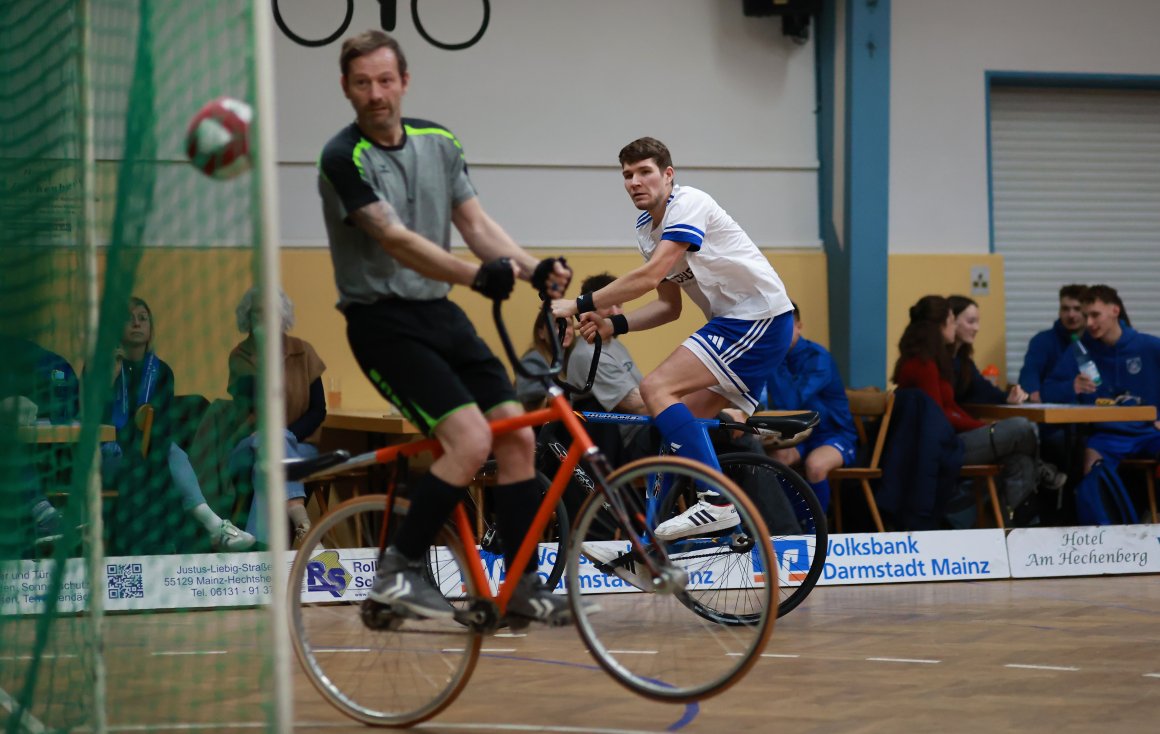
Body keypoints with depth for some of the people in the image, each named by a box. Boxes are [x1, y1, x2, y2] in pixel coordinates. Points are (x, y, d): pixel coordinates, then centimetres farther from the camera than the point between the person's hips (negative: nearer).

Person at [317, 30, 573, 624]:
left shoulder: (438, 143, 8)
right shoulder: (344, 158, -13)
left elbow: (476, 224, 7)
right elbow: (397, 240, -24)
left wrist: (535, 269, -12)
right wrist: (478, 275, -37)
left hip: (441, 313, 7)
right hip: (382, 321, -7)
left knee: (516, 436, -2)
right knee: (470, 439, -21)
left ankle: (522, 585, 8)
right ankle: (398, 570, -9)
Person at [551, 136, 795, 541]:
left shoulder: (689, 204, -15)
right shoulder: (646, 228, 13)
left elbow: (649, 276, -26)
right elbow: (669, 305, 17)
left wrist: (580, 304, -22)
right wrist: (613, 324, 0)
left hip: (761, 318, -10)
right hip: (733, 322, 10)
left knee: (657, 388, -21)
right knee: (685, 421, 10)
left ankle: (717, 502, -26)